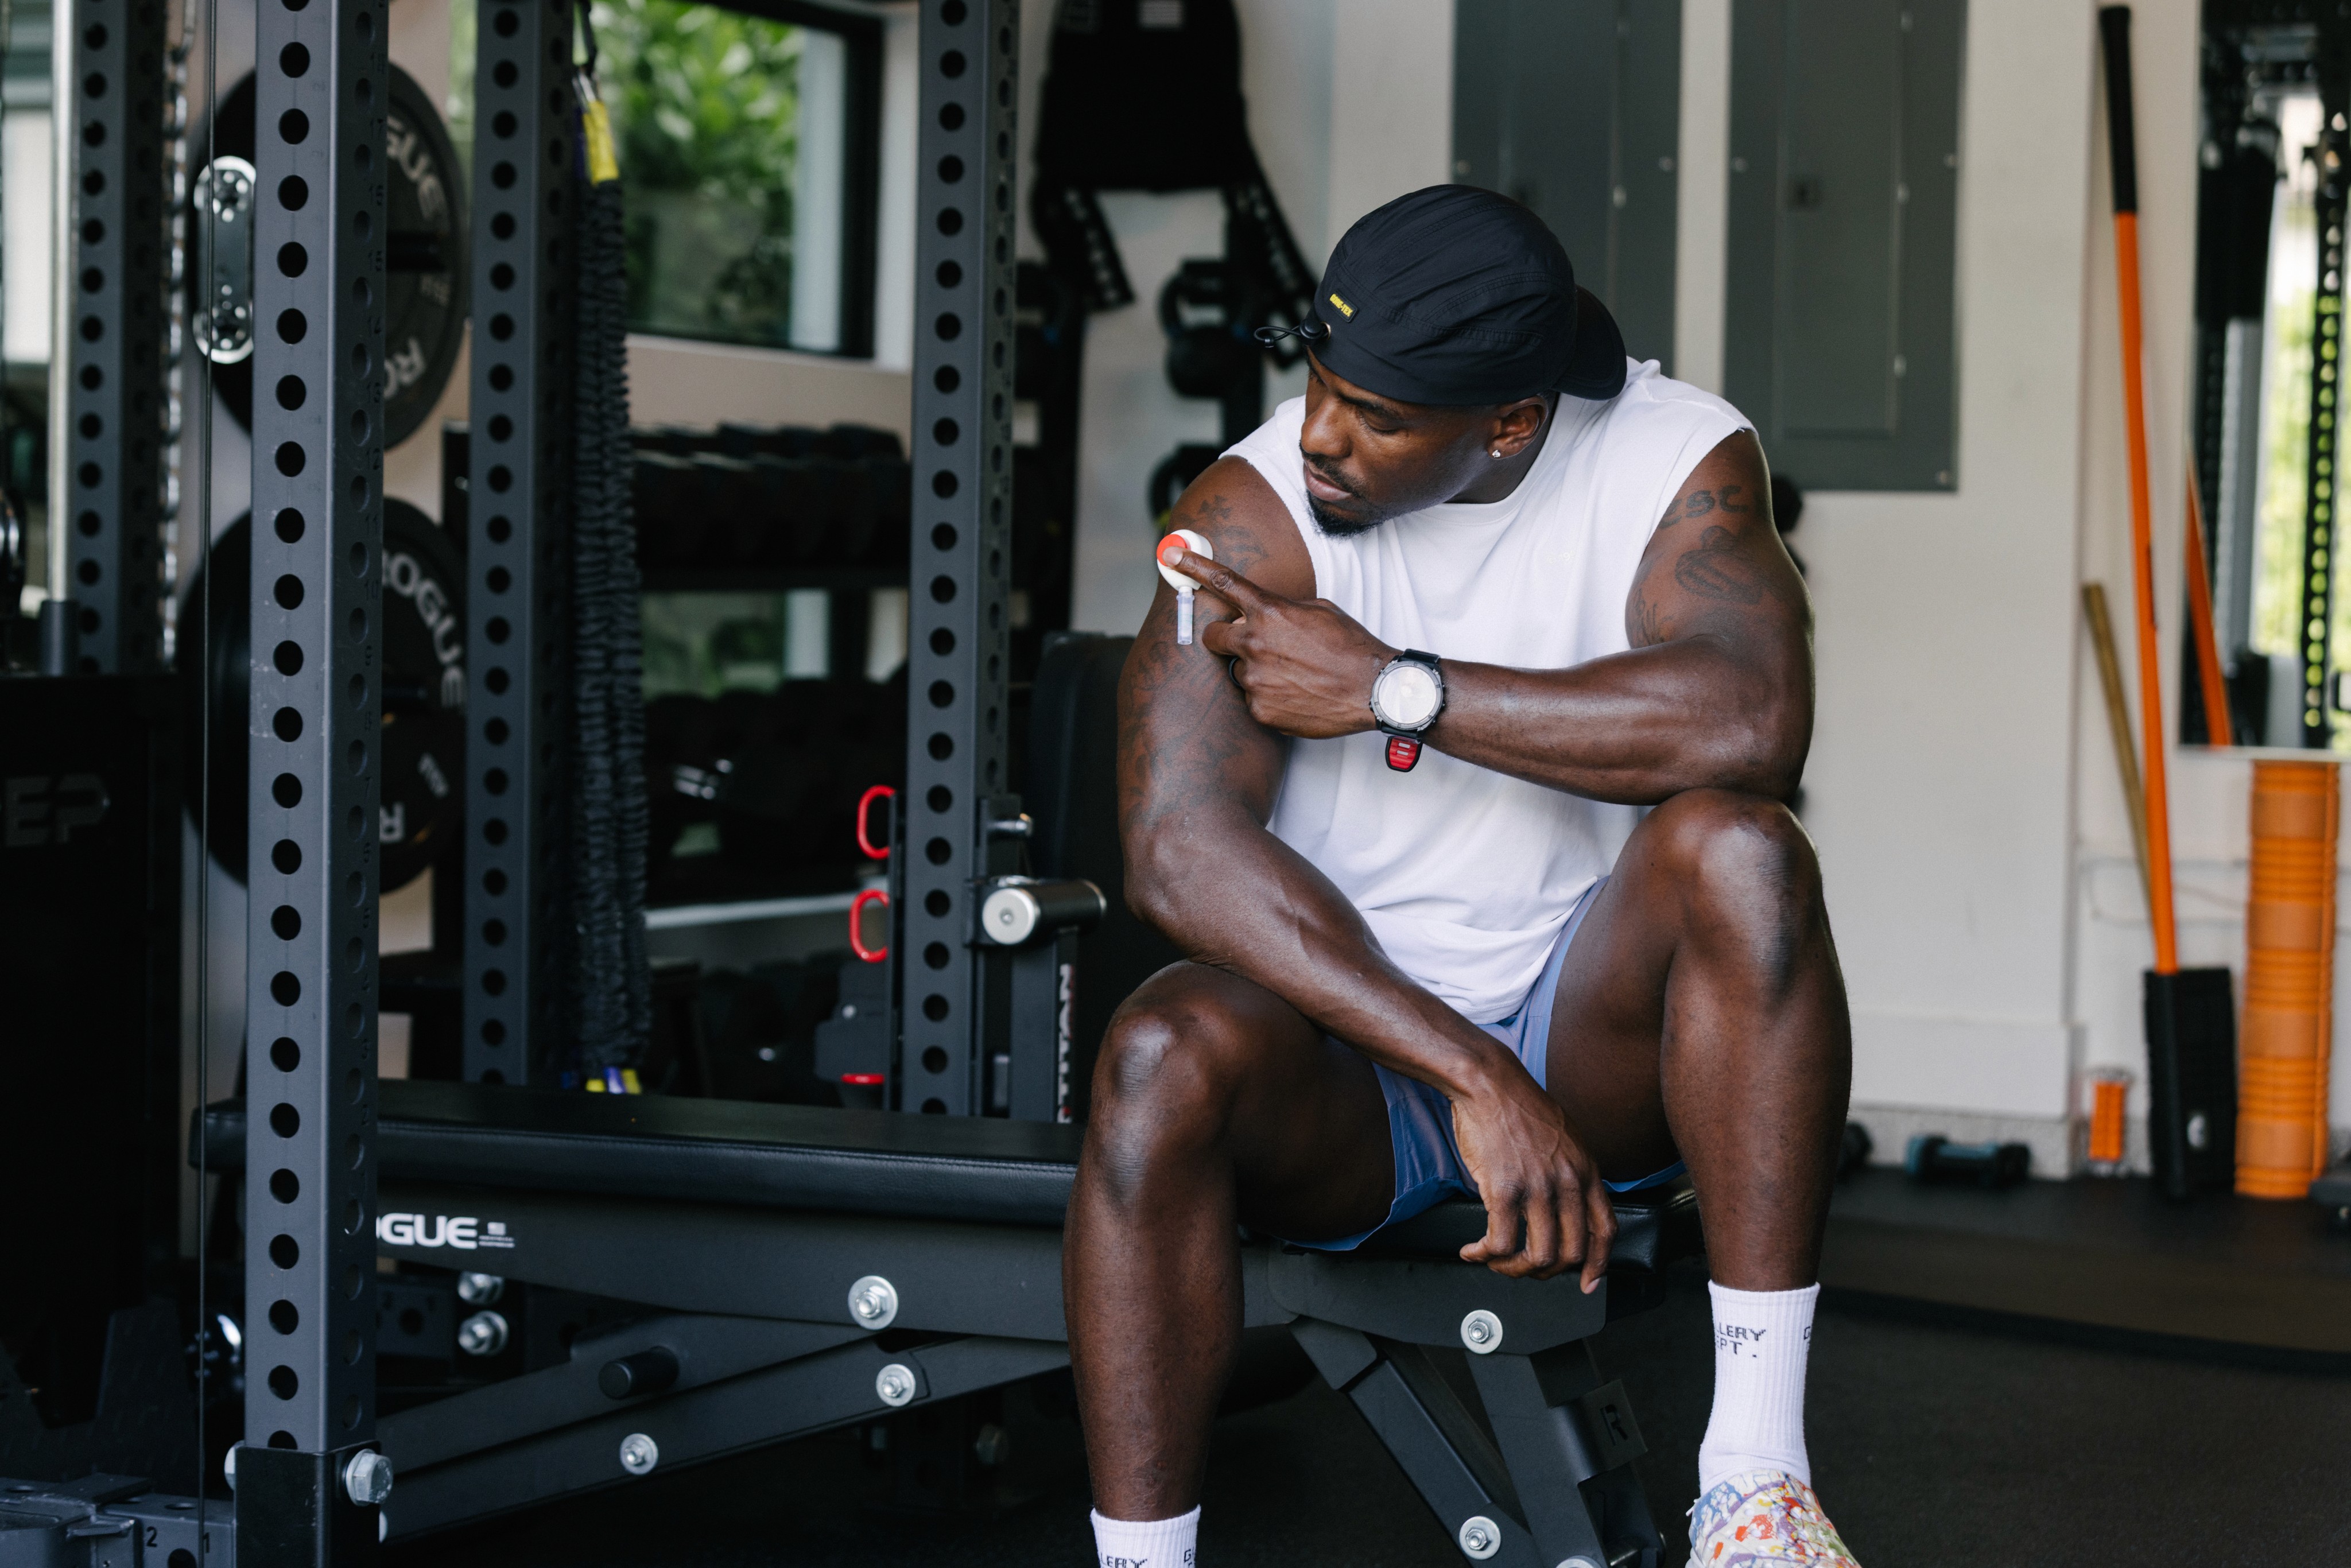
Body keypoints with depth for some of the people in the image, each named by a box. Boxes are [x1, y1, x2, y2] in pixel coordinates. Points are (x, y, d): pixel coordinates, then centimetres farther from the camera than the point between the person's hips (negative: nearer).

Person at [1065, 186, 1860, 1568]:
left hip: (1594, 1035, 1)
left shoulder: (1677, 457, -9)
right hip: (1347, 1062, -1)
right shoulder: (1254, 511, -12)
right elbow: (1178, 848, -23)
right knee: (1167, 1055, -33)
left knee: (1740, 849, -30)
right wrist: (1473, 1080, -31)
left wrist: (1395, 689, -25)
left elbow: (1752, 723, -28)